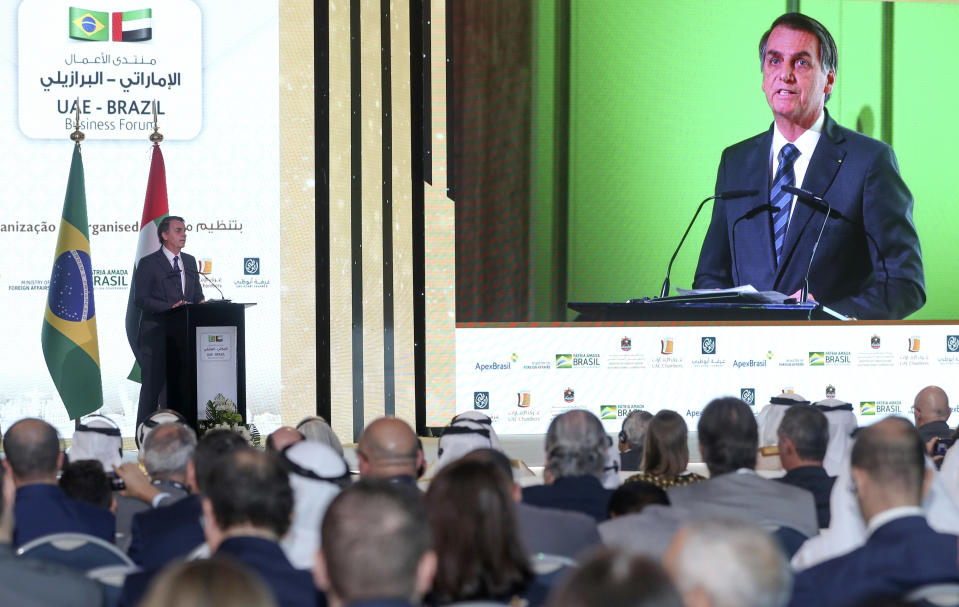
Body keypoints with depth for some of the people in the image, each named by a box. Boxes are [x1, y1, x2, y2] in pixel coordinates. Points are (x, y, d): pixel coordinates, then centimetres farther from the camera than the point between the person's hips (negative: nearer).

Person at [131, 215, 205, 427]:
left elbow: (197, 294, 20)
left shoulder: (190, 262, 15)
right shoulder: (148, 264, -4)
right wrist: (170, 307, -21)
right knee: (152, 387, -3)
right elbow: (140, 300, -10)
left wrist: (201, 303, -4)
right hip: (156, 336, -6)